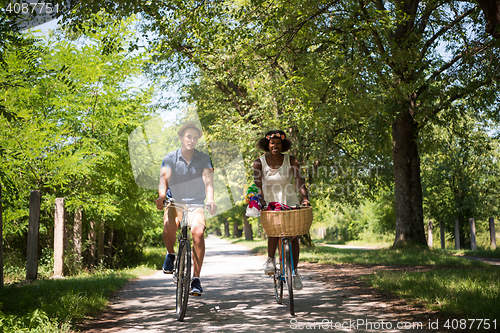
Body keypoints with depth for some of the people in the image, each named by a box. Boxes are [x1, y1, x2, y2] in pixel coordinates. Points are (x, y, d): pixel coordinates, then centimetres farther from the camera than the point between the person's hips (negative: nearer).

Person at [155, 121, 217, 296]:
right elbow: (164, 178, -15)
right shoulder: (169, 158, -2)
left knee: (198, 232, -27)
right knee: (169, 225, -33)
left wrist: (210, 200, -34)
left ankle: (196, 278, -17)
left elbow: (208, 180, -15)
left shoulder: (204, 158, -2)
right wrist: (161, 196, -37)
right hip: (175, 203, 0)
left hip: (196, 204, 0)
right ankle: (170, 254, 0)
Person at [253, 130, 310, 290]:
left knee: (293, 234, -3)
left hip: (289, 201, 1)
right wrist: (261, 201, -31)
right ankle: (270, 259, -7)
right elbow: (258, 185, -14)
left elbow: (300, 180, -17)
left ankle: (294, 271, 12)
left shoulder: (291, 161, -8)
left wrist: (304, 197, -34)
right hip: (269, 202, -1)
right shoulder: (259, 163, -7)